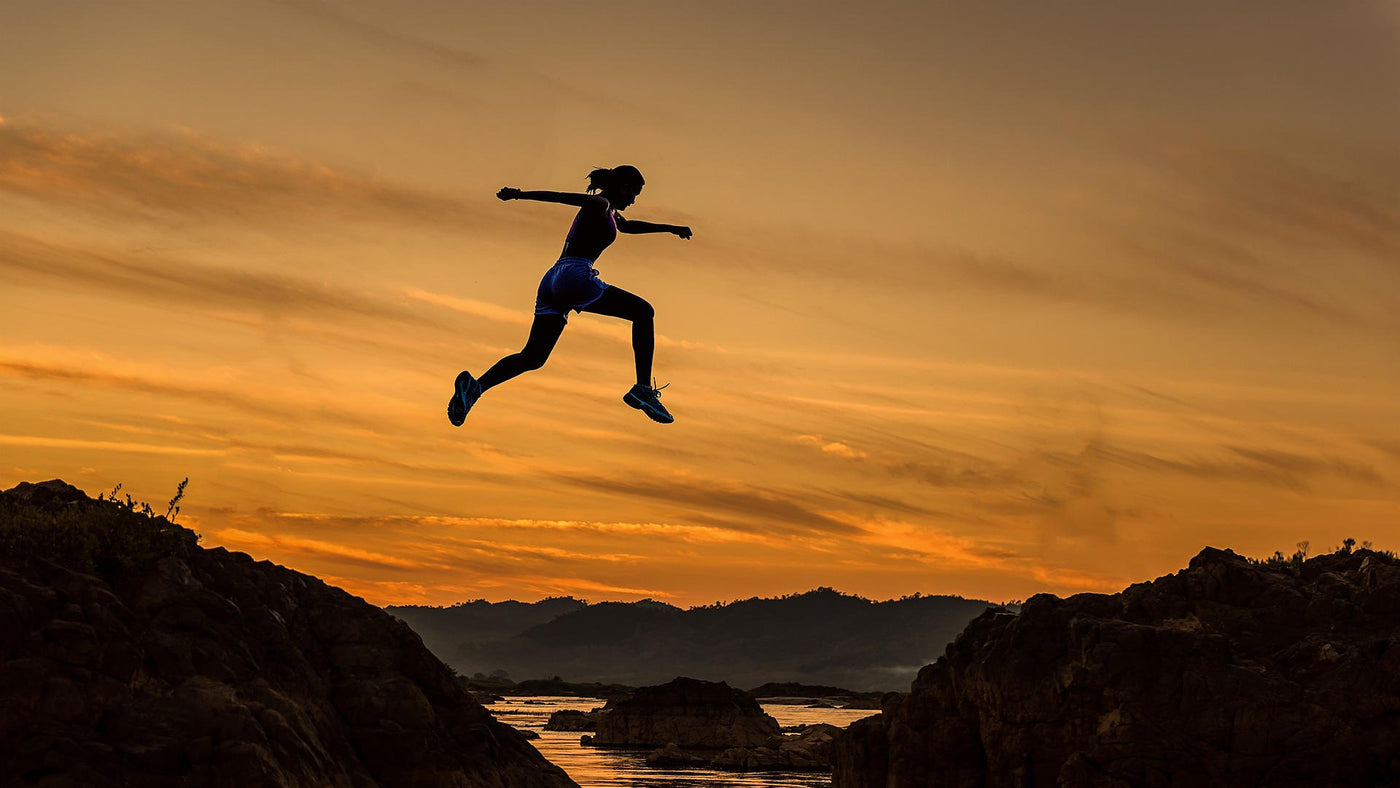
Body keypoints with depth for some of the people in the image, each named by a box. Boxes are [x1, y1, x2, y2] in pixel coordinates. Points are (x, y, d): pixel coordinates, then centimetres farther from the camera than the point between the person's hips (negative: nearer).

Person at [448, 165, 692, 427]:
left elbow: (629, 225, 51)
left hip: (552, 281, 9)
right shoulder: (599, 204, 2)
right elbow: (562, 196, -14)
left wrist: (669, 228, 56)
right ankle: (643, 389, -6)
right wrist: (521, 194, -27)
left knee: (531, 359, 4)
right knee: (644, 312, 1)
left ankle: (475, 386, -15)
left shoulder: (609, 213, 31)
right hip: (575, 276, -9)